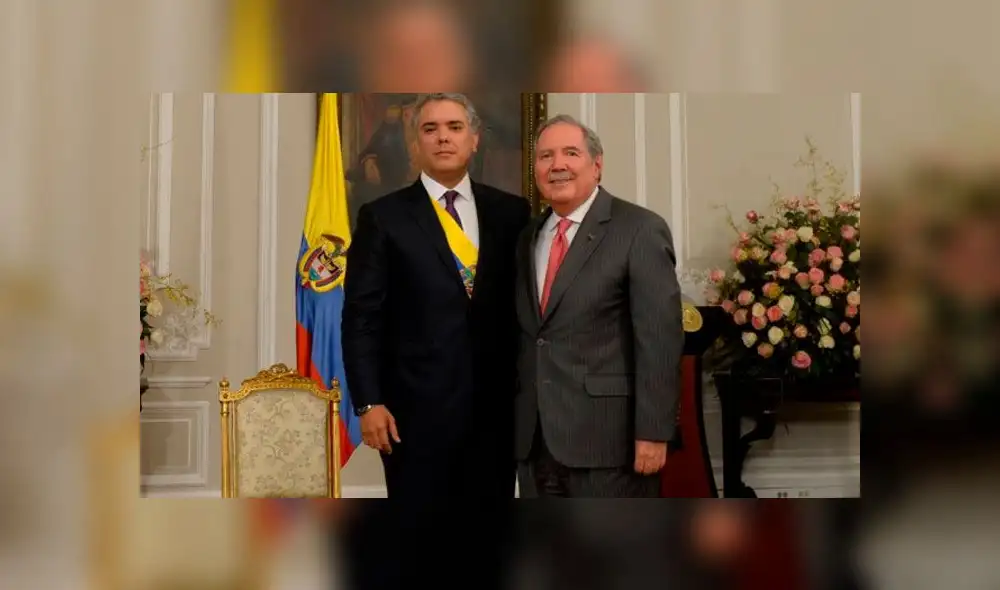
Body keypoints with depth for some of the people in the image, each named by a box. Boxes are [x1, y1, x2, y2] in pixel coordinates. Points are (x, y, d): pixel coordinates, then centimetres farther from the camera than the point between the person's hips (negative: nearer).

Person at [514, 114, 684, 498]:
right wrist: (512, 420, 11)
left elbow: (659, 339, -12)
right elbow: (524, 334, 15)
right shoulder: (528, 238, 14)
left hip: (607, 435, -6)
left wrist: (652, 432, -16)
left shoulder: (640, 230, -7)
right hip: (533, 440, 6)